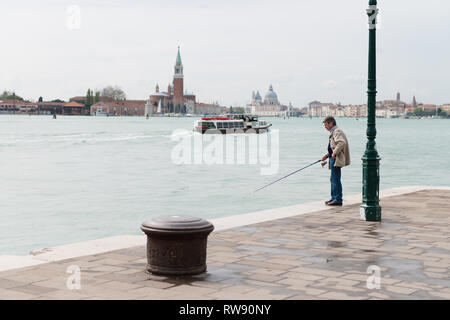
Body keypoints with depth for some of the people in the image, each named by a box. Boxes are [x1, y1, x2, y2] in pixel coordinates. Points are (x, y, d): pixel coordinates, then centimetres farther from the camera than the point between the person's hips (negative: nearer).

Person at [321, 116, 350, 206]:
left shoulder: (337, 131, -12)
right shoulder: (333, 132, 21)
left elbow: (341, 142, -30)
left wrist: (334, 153, -24)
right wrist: (327, 155, 15)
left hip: (336, 159, -11)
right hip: (333, 158, 11)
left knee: (336, 179, -8)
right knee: (333, 179, 16)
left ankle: (338, 200, -4)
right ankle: (334, 198, 23)